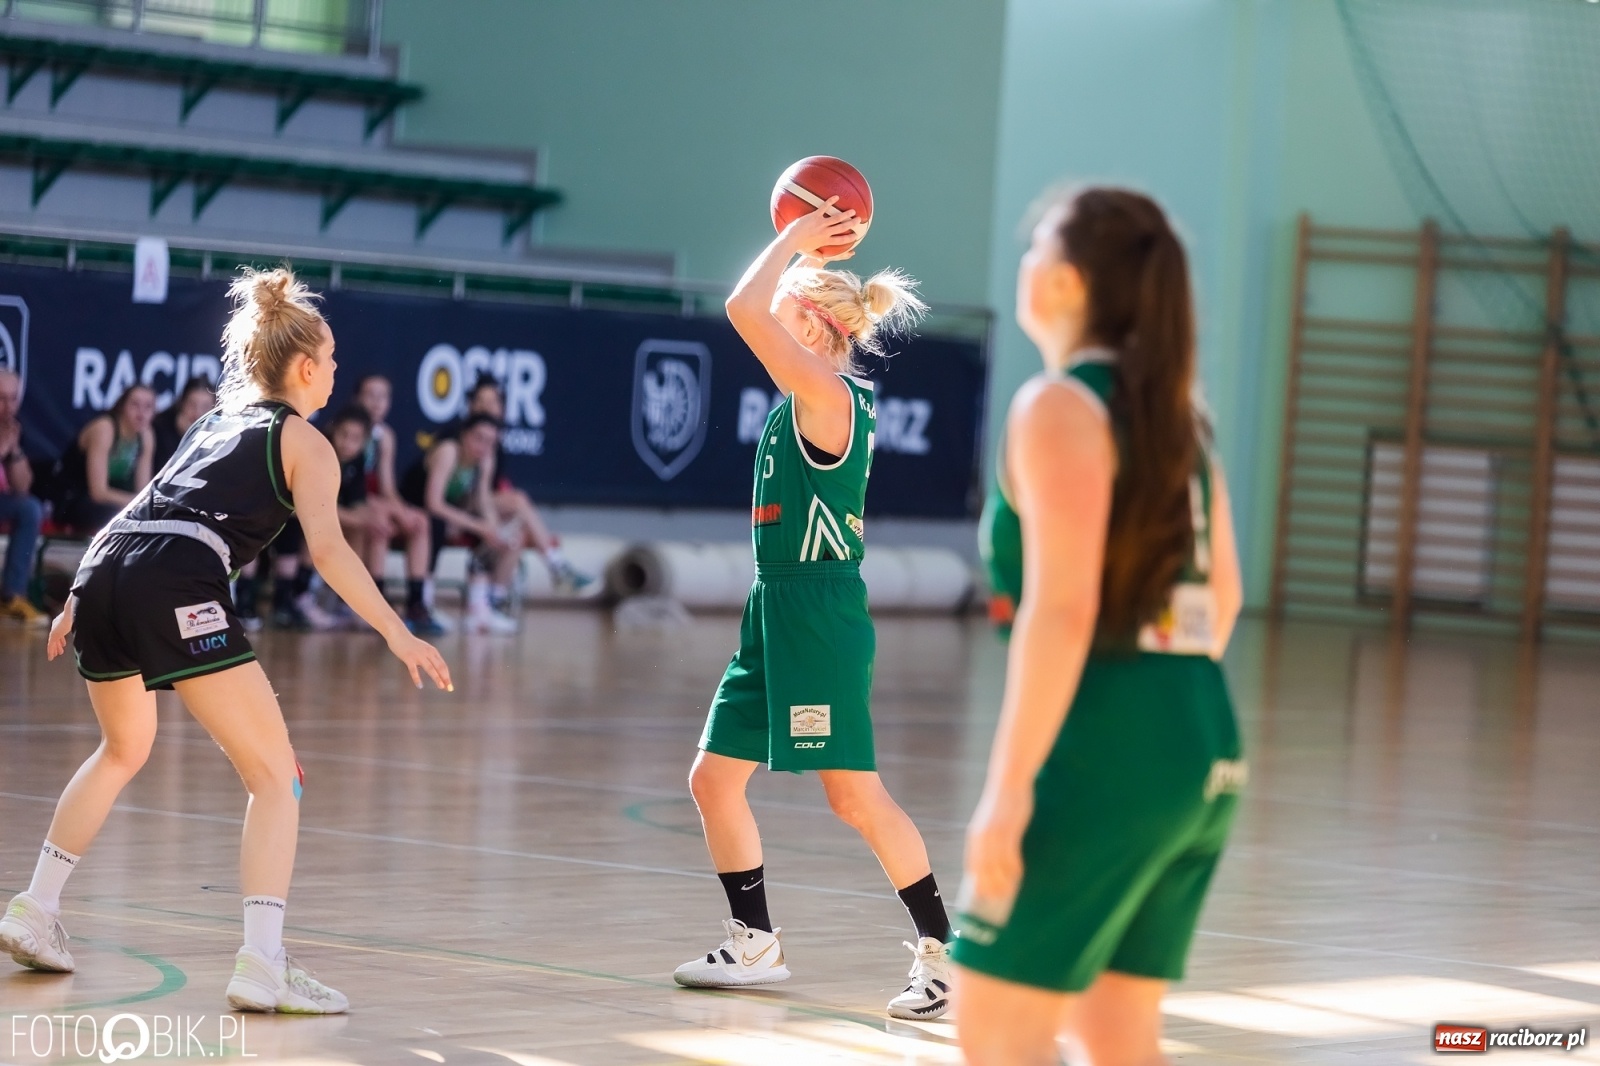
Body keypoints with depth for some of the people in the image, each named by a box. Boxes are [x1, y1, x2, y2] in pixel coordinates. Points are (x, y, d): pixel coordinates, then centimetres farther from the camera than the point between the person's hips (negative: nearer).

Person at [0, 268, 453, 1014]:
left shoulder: (214, 421, 30)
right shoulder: (304, 442, 10)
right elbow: (327, 547, -6)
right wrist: (396, 633, -10)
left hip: (104, 566, 7)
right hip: (177, 588, -7)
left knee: (123, 751, 33)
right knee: (275, 776, -2)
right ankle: (263, 966, -15)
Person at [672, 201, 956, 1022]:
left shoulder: (828, 395, -14)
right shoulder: (808, 399, 12)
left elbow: (744, 310, -23)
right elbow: (754, 312, 29)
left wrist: (796, 241, -13)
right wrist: (800, 245, 19)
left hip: (819, 611, -10)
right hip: (777, 608, 10)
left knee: (854, 794, -7)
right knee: (714, 779, 10)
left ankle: (944, 951, 1)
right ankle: (754, 946, 21)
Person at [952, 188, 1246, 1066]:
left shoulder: (1059, 407, -11)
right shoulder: (1173, 409, 15)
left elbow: (1062, 608, -20)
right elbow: (1221, 597, 21)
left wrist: (1007, 788, -21)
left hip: (1104, 751, -9)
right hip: (1200, 746, 9)